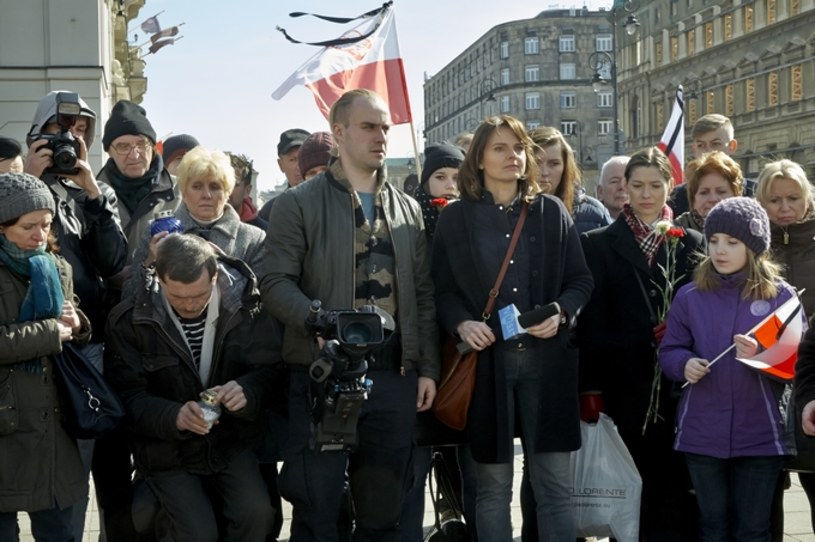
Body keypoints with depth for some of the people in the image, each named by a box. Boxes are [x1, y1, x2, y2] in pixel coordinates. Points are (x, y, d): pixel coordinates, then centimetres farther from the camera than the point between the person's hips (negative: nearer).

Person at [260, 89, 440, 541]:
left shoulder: (408, 210, 15)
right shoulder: (299, 203, 0)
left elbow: (423, 295, 15)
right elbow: (275, 282, -8)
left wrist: (427, 368, 8)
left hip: (395, 375, 4)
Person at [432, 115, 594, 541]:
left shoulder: (552, 211, 7)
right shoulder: (456, 217, 5)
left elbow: (581, 280, 9)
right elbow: (441, 289, 4)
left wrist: (561, 313, -10)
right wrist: (462, 323, -15)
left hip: (546, 360, 1)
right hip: (487, 361, -1)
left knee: (555, 483, 3)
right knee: (493, 485, 6)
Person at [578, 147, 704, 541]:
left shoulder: (692, 244, 10)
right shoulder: (599, 244, 6)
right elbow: (592, 320, 0)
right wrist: (591, 388, -7)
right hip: (625, 384, -1)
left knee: (674, 481, 2)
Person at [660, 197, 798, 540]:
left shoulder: (781, 296, -3)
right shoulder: (689, 296, 4)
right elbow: (668, 352, 8)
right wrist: (684, 363, -14)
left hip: (760, 435, -2)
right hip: (702, 434, 2)